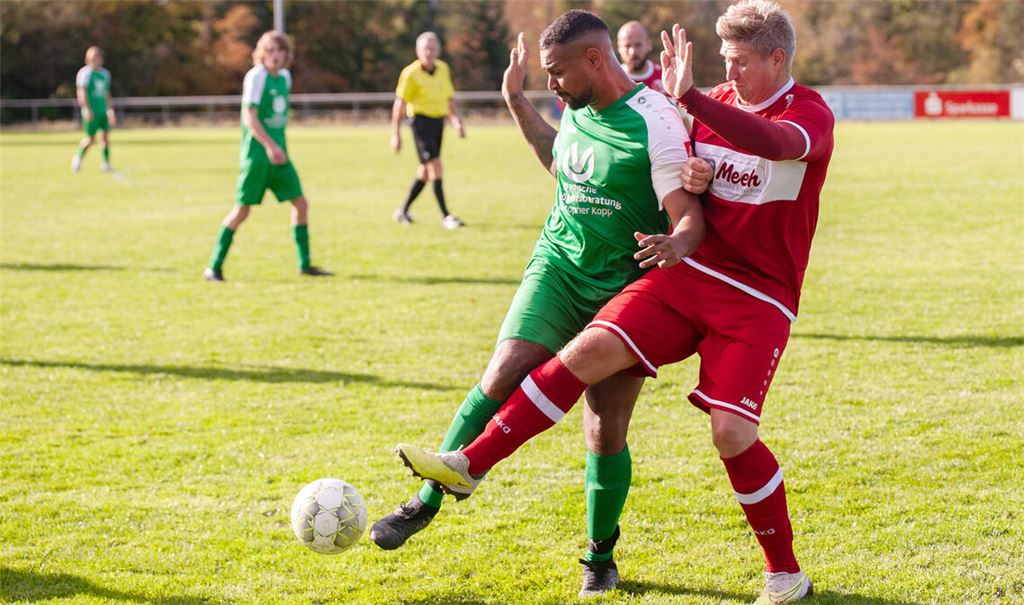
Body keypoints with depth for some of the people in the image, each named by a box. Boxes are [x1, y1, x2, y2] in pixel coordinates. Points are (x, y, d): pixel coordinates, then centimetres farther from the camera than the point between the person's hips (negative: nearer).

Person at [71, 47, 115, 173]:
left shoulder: (105, 73, 14)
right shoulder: (85, 73, -7)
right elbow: (82, 92, -14)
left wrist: (110, 110, 21)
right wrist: (86, 109, -22)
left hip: (103, 111, 6)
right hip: (91, 112, -6)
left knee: (105, 135, -3)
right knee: (90, 138, -2)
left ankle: (106, 163, 0)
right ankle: (78, 157, 21)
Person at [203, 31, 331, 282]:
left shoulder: (284, 76, 10)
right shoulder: (256, 76, -13)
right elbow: (250, 117, -19)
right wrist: (270, 146, -26)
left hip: (278, 153, 7)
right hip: (256, 153, -7)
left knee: (300, 203, 3)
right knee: (242, 209, -5)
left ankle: (305, 264, 12)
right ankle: (214, 267, 4)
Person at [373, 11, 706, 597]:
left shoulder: (656, 121, -18)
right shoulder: (577, 110, 4)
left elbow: (691, 217, -21)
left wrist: (674, 246, -44)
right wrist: (516, 100, 21)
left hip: (625, 290, -4)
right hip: (559, 268, 5)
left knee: (607, 430, -1)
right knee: (501, 378, -15)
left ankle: (600, 556, 19)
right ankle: (427, 501, -5)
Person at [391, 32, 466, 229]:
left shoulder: (443, 69, 8)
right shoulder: (411, 74, -10)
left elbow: (449, 98, 19)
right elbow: (399, 105, -8)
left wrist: (457, 121, 9)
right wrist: (396, 135, -9)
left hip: (438, 122, 7)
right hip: (421, 122, -7)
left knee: (425, 172, 12)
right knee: (436, 168, -15)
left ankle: (403, 211, 26)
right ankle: (445, 216, -13)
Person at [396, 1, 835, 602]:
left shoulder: (809, 113, -7)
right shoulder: (715, 103, 12)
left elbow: (775, 142, -32)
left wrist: (689, 97, -40)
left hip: (758, 301, -5)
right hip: (688, 274, 5)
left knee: (732, 433, -15)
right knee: (593, 348, -15)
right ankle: (469, 465, -14)